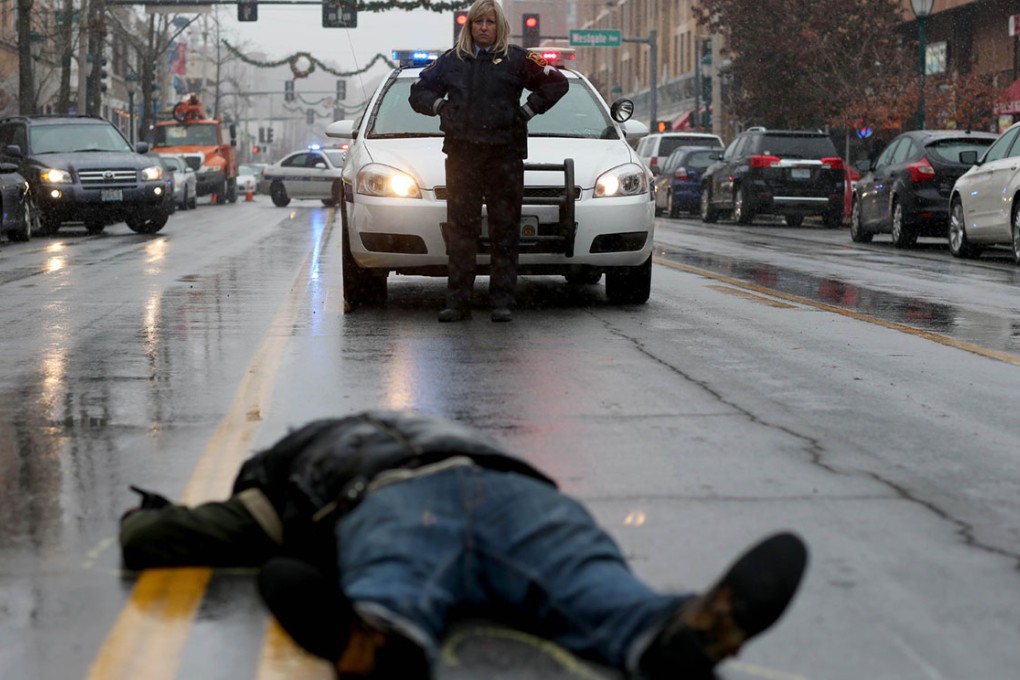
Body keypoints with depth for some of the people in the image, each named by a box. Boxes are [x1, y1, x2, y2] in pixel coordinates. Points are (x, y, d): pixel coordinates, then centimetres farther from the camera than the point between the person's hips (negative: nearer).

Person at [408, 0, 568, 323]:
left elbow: (557, 83, 3)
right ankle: (457, 302, 0)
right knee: (460, 230, -1)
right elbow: (418, 92, 22)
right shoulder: (451, 60, 14)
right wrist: (440, 107, 4)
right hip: (461, 154, 2)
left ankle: (502, 302, 1)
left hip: (505, 154, -2)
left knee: (505, 230, -2)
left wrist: (526, 111, -3)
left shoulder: (516, 59, 6)